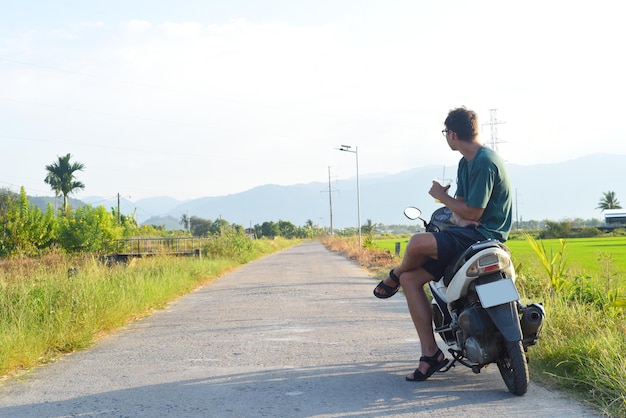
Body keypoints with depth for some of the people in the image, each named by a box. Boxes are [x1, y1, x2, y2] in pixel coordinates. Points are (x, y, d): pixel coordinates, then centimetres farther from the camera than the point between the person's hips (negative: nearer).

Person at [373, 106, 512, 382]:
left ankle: (394, 277, 6)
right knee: (411, 279, -1)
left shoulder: (485, 162, -15)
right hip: (469, 232, 10)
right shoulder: (465, 163, 17)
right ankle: (431, 353, 0)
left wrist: (441, 196, -6)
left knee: (418, 243, -31)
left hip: (486, 234, -10)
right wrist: (459, 217, -10)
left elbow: (473, 213, -19)